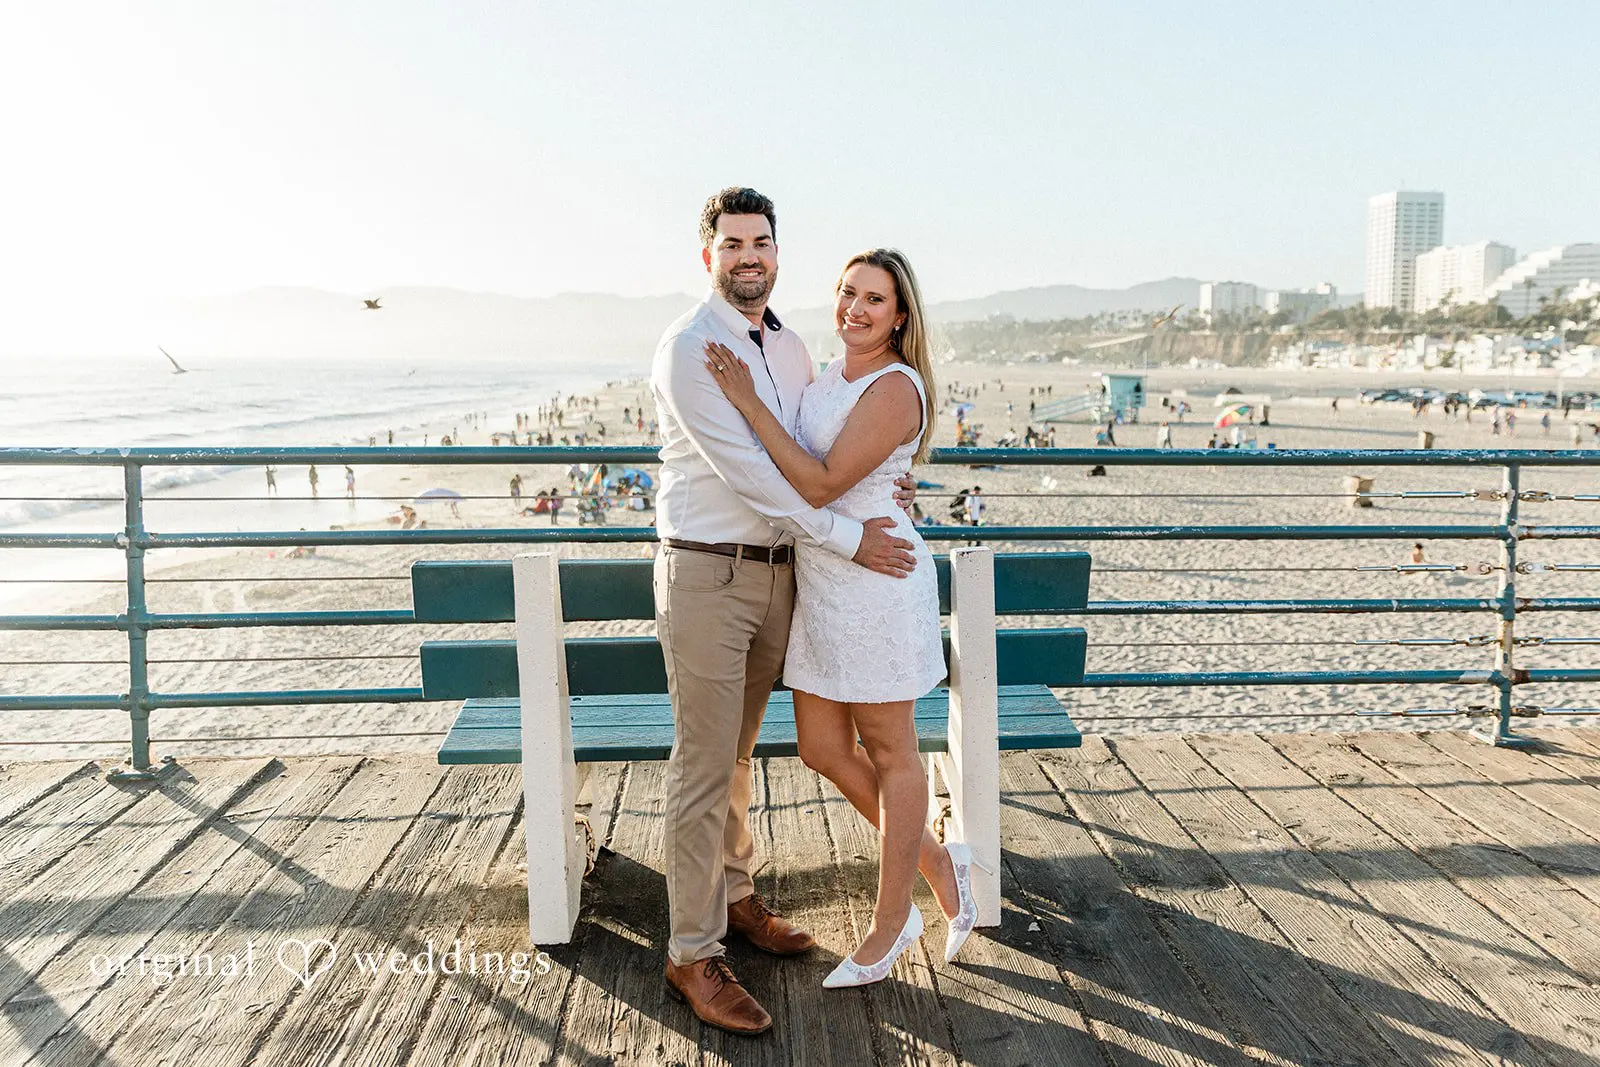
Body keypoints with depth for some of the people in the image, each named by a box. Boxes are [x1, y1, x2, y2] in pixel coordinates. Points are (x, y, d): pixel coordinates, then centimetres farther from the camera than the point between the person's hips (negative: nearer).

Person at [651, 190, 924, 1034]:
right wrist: (848, 536, -18)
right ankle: (693, 955, 11)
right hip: (706, 575, -7)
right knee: (703, 767, -1)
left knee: (737, 753, 19)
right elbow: (746, 470, -20)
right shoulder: (689, 348, -13)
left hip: (776, 572, 7)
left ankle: (732, 897, 35)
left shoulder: (791, 349, 11)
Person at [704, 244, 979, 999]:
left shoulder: (896, 387, -14)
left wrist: (749, 403, -19)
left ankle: (890, 922, 23)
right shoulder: (829, 377, 12)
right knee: (822, 748, 12)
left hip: (875, 580, -9)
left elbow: (823, 484, -20)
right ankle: (937, 863, 30)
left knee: (889, 753, 7)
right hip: (819, 581, 9)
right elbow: (797, 466, 25)